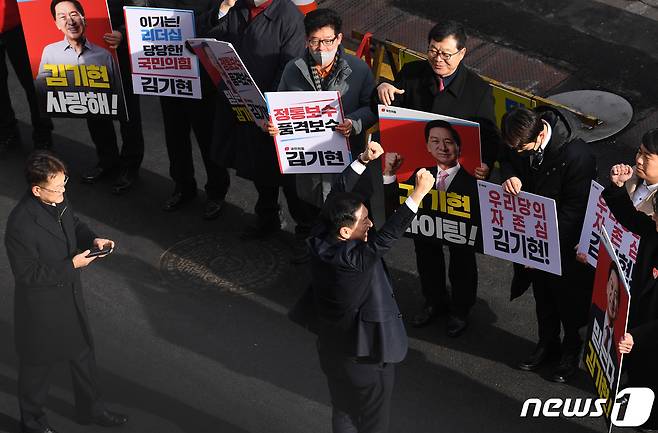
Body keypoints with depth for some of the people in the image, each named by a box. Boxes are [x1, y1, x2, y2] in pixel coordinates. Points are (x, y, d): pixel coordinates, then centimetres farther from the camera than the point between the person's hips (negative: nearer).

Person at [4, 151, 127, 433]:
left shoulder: (59, 200, -10)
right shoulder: (21, 224, -33)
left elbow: (74, 225, 11)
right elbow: (27, 274, -27)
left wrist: (92, 239, -8)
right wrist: (71, 266, -26)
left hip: (70, 294, 8)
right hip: (41, 306, -7)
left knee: (83, 352, 23)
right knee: (38, 364, 16)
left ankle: (91, 409, 46)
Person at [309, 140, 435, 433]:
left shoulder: (320, 239, -14)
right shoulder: (350, 260, -35)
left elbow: (337, 194, -5)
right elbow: (384, 238, -43)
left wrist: (362, 160, -7)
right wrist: (418, 194, -44)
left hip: (333, 350, 8)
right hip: (364, 355, -8)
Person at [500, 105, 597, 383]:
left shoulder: (576, 155, -33)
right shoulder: (521, 142, -15)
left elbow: (574, 209, -25)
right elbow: (508, 160, 7)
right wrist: (511, 176, -18)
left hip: (566, 242, -6)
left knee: (568, 298, 15)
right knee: (541, 293, 24)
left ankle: (572, 350, 40)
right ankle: (547, 342, 47)